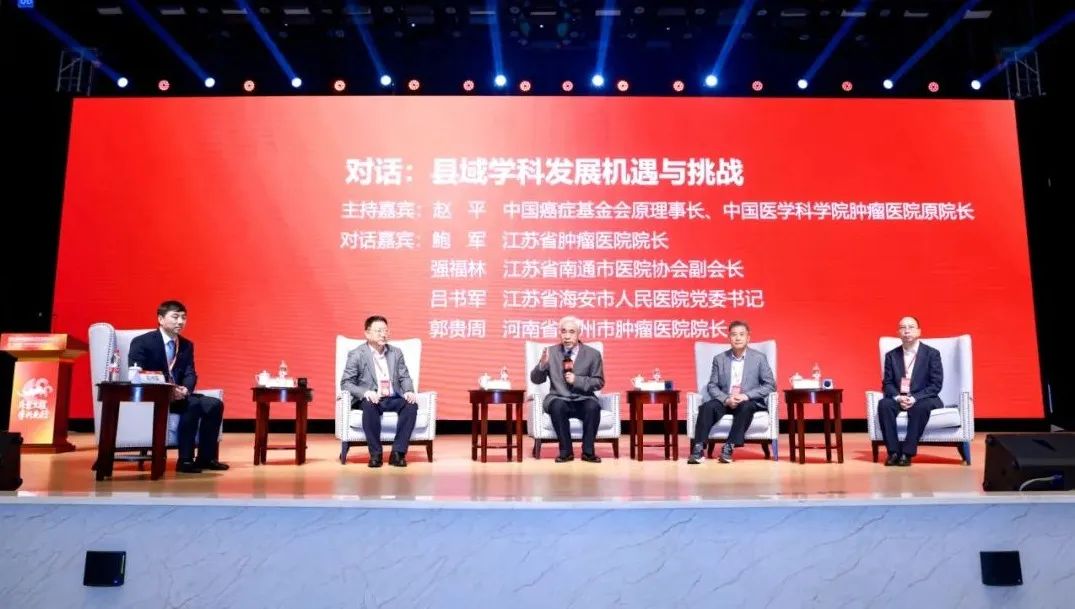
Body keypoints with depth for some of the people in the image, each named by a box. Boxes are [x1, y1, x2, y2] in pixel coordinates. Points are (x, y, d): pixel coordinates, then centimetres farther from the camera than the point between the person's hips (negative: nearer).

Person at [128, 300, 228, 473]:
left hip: (178, 395, 6)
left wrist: (185, 389, -20)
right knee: (193, 404, -31)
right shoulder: (141, 342, -5)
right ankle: (185, 460, -24)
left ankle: (206, 457, -7)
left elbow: (190, 374, 5)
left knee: (215, 404, -16)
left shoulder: (187, 345, 13)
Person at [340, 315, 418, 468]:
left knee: (412, 404, -27)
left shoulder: (396, 352, 13)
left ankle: (398, 452, -22)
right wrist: (365, 392, -23)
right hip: (370, 399, -3)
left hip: (393, 399, 3)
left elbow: (405, 377, 13)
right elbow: (346, 383, -4)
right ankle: (375, 454, -24)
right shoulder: (356, 354, 1)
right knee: (369, 405, -38)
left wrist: (409, 391, -10)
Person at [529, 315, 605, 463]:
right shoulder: (551, 352, 4)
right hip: (559, 400, 0)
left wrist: (577, 380, -14)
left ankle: (588, 451, -18)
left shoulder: (593, 354, 3)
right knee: (557, 406, -34)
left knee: (593, 406, -33)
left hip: (583, 401, 0)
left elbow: (599, 383, 2)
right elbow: (536, 380, 2)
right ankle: (566, 451, -19)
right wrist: (543, 364, -19)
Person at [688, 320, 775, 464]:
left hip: (749, 402, -1)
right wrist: (726, 399, -16)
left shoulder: (759, 358, 2)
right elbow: (712, 386, 4)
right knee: (708, 406, -28)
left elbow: (770, 385, -2)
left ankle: (729, 447, -34)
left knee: (746, 407, -35)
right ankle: (698, 448, -33)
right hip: (725, 402, 2)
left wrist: (746, 396, -16)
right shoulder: (719, 359, 7)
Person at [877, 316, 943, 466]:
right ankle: (893, 451, -26)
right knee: (884, 404, -30)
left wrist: (915, 398, -20)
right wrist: (898, 397, -17)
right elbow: (887, 383, 5)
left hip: (924, 399, -2)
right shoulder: (891, 355, 8)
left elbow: (936, 384, -7)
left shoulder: (932, 353, 0)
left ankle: (907, 452, -31)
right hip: (898, 399, 2)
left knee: (921, 407, -37)